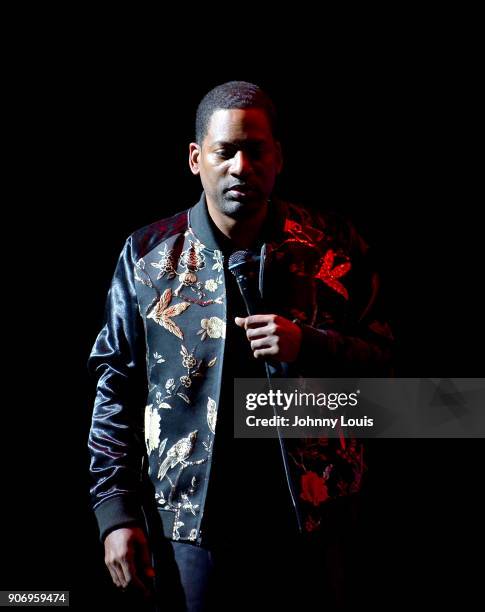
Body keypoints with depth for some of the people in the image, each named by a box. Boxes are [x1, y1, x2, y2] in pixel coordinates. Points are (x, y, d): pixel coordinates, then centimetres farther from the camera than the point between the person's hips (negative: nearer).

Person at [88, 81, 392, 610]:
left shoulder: (333, 248, -2)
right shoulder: (148, 255, 0)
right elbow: (117, 387, 1)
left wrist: (307, 346, -18)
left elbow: (380, 357, 2)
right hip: (187, 526, 0)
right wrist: (116, 511, -5)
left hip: (307, 523, 0)